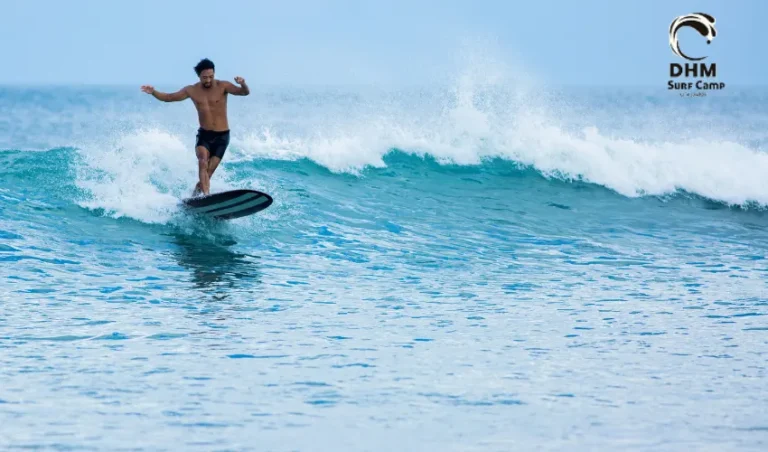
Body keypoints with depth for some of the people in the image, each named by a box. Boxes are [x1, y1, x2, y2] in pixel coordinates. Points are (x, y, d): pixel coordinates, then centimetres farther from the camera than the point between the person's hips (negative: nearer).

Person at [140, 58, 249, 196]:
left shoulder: (222, 86, -7)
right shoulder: (192, 90, 2)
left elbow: (245, 92, -19)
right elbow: (168, 97, 9)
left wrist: (243, 84, -43)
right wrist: (153, 92, -9)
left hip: (221, 136, -2)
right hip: (204, 135, 2)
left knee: (208, 173, -5)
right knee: (203, 161, -26)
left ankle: (195, 195, 13)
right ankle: (206, 194, -36)